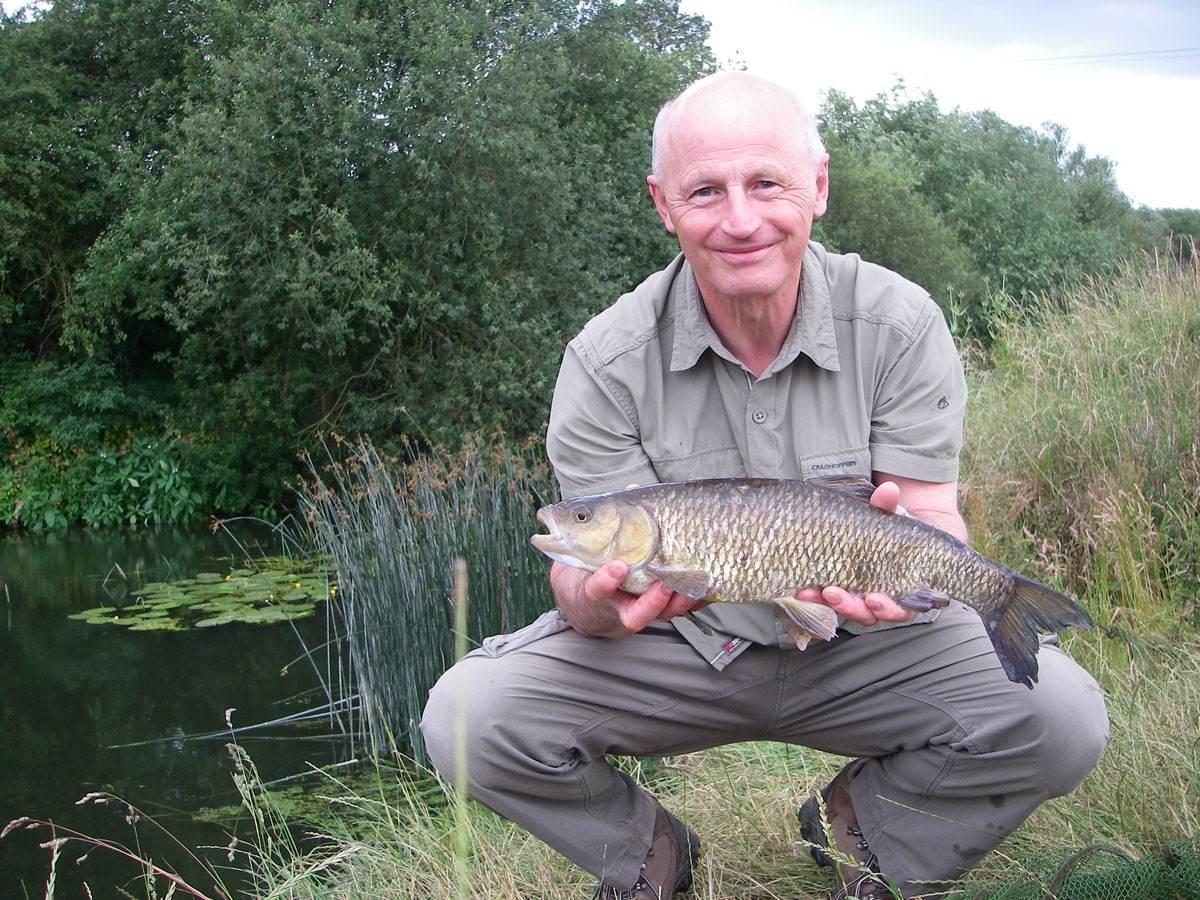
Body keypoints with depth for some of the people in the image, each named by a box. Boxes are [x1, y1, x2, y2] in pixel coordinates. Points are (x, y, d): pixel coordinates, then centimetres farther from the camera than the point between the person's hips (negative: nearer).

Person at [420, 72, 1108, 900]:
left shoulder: (900, 323, -12)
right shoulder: (607, 359, -13)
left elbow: (935, 517, -12)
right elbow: (582, 574, -13)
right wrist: (600, 599, -40)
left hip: (857, 643, 1)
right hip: (677, 646, 0)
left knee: (1065, 719, -24)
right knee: (466, 719, -22)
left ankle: (863, 832, 7)